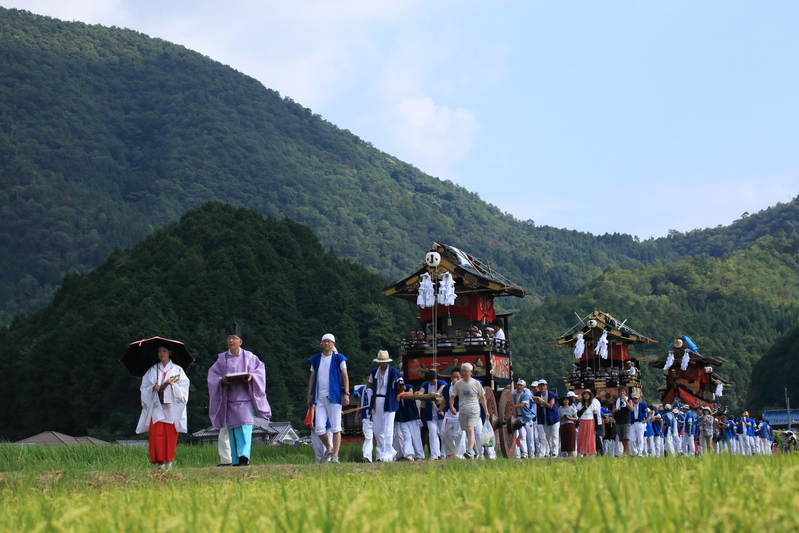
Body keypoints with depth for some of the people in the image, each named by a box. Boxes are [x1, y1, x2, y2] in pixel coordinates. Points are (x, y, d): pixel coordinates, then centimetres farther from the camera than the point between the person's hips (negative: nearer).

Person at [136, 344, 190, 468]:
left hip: (171, 408, -1)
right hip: (156, 407, 1)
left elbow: (184, 387, 2)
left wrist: (173, 385, -15)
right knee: (156, 434, -10)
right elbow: (144, 388, 11)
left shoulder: (177, 370, 9)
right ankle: (160, 461, -10)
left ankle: (169, 460, 3)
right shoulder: (152, 370, 13)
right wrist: (153, 388, -9)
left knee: (170, 434, -4)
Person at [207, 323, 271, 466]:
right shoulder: (221, 358, 10)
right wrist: (221, 380, -14)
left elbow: (260, 368, 5)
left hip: (244, 398, -2)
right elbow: (212, 375, 7)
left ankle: (244, 456, -26)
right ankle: (236, 461, 4)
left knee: (244, 427, -17)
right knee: (232, 430, 1)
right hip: (229, 400, 2)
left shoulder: (249, 357, 6)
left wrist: (252, 376, -15)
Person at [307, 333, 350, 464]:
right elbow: (312, 378, 17)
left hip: (334, 396, -3)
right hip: (320, 398, 3)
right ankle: (329, 449, 20)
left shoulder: (338, 358, 4)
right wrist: (309, 396, 12)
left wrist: (346, 394, -9)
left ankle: (335, 456, -2)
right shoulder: (316, 359, 14)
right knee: (319, 428, -2)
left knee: (336, 428, -4)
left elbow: (345, 376, 1)